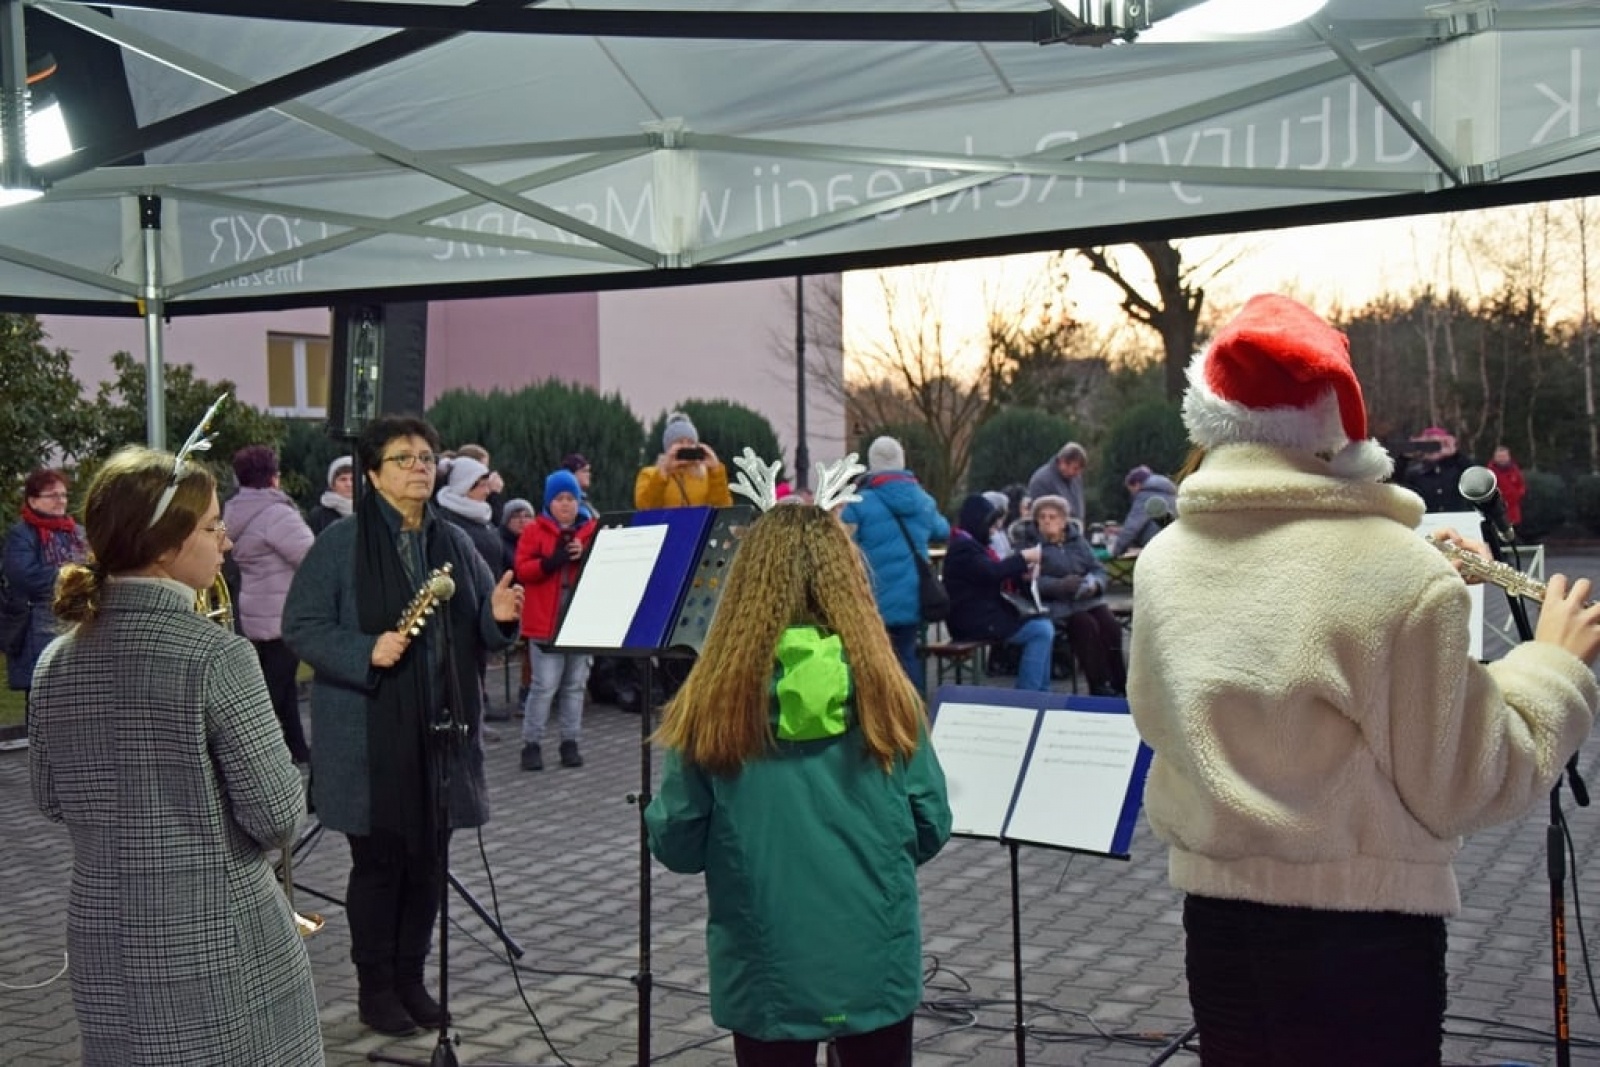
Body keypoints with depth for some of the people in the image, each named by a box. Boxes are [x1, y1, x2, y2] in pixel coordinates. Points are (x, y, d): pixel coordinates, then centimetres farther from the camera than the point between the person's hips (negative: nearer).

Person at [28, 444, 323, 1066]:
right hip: (219, 944, -6)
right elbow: (277, 817, -18)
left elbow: (51, 802, 12)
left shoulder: (56, 662, 0)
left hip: (103, 946, 6)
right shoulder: (215, 656, -19)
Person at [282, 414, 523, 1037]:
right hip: (368, 735, -5)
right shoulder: (341, 544, -6)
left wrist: (499, 616, -9)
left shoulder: (454, 542, 9)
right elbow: (300, 626, -8)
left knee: (428, 858, 11)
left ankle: (411, 976, 27)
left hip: (440, 729, 5)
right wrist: (366, 653, -22)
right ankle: (375, 986, 20)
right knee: (379, 859, 4)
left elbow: (478, 633, 14)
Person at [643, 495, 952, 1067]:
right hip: (876, 965, 1)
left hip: (766, 974, -1)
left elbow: (676, 844, -6)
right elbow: (930, 829, -1)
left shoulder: (716, 702, -13)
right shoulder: (884, 691, -9)